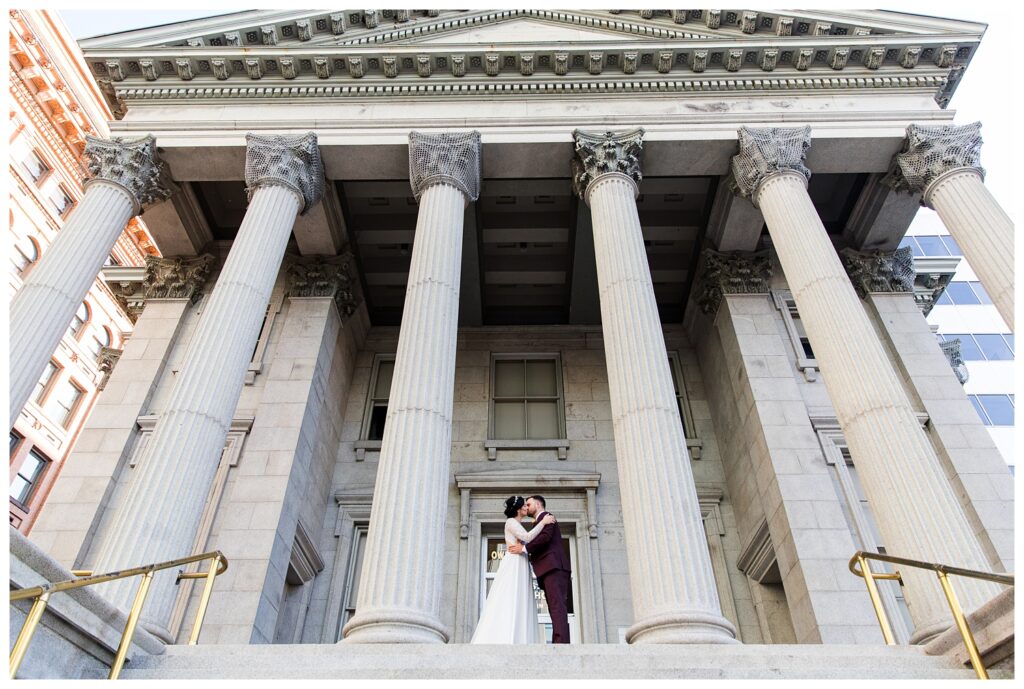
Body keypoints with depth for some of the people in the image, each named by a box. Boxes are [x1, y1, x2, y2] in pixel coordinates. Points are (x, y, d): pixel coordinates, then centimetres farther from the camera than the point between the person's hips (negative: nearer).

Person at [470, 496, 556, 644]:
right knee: (509, 603, -16)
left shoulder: (518, 525, 26)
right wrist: (543, 522, -10)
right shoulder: (511, 522, -2)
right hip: (513, 564, -9)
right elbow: (527, 538, -16)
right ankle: (504, 641, -22)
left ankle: (518, 641, -9)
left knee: (519, 605, -2)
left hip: (521, 566, 9)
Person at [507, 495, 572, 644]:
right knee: (557, 609, -1)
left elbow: (546, 537, -14)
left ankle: (561, 642, -29)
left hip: (553, 567, -10)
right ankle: (561, 642, -7)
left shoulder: (545, 516, 5)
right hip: (551, 569, 10)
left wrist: (524, 548, -13)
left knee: (557, 606, -19)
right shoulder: (543, 521, 32)